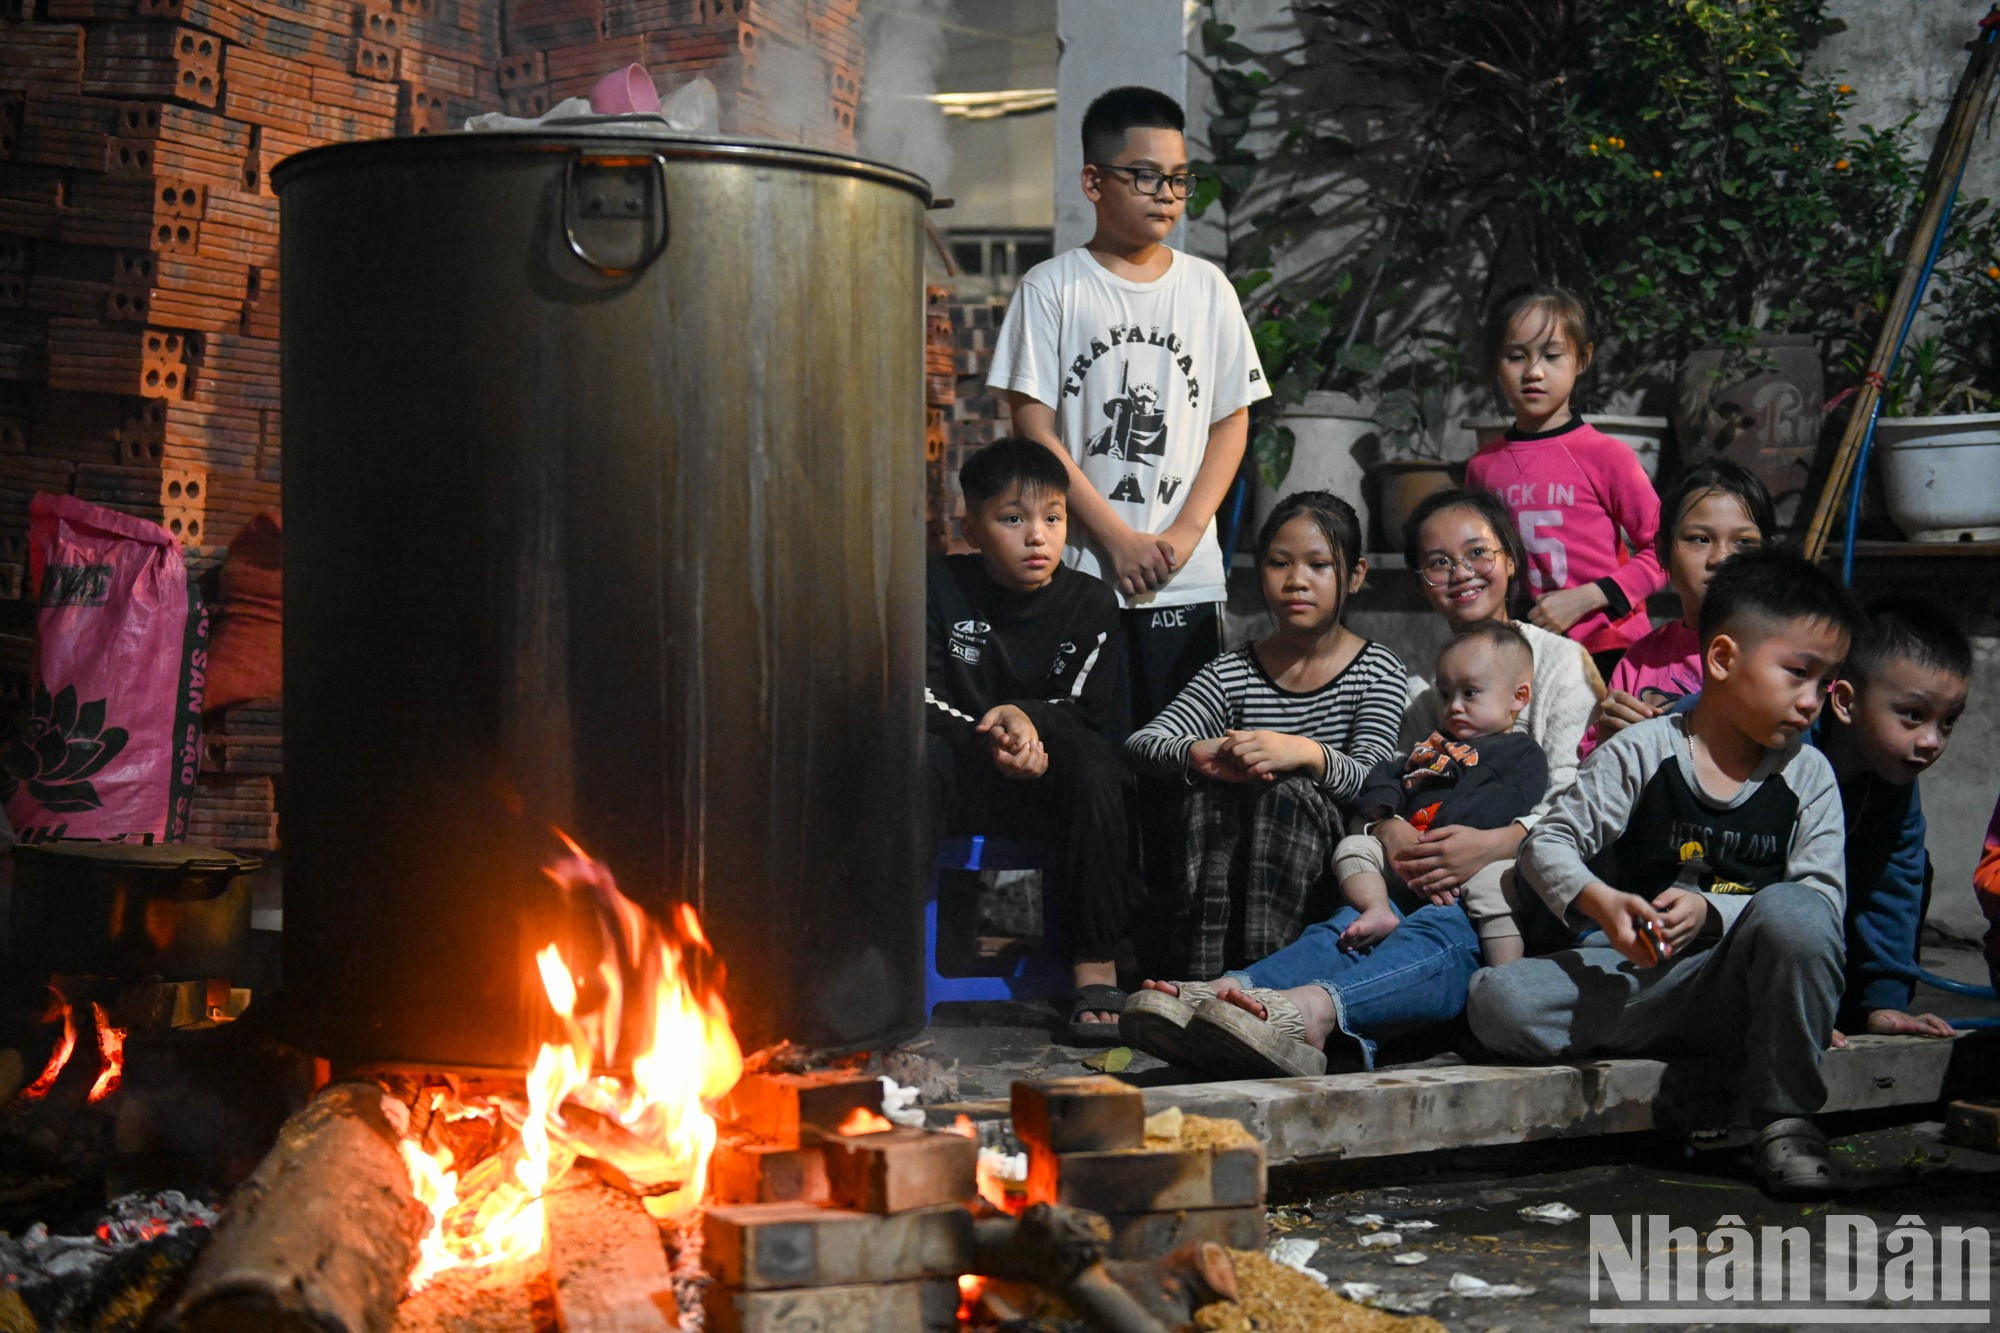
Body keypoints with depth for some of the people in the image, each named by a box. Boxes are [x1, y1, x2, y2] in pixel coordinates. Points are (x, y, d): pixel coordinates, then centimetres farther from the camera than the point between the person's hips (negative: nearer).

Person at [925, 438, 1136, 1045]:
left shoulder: (1090, 603, 0)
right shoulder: (941, 587, -1)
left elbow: (1093, 718, -9)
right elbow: (919, 696, -9)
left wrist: (1024, 716, -29)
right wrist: (993, 738, -27)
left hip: (1052, 790, 0)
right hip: (964, 784, 0)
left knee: (1094, 762, -33)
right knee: (916, 752, -32)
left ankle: (1097, 971, -30)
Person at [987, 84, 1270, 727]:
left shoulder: (1207, 288, 10)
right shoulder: (1052, 288, 0)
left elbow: (1232, 421, 9)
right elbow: (1035, 430, -4)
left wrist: (1184, 534, -4)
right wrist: (1118, 539, -10)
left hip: (1186, 578, 3)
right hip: (1076, 571, -2)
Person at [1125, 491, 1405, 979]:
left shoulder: (1378, 670, 2)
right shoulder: (1231, 672, 8)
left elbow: (1368, 778, -13)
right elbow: (1141, 742, -4)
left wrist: (1308, 754, -35)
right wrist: (1198, 754, -28)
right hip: (1233, 870, 3)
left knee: (1287, 792, -31)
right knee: (1211, 788, -27)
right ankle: (1204, 970, -31)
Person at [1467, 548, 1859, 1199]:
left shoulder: (1807, 774, 5)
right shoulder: (1641, 752, 0)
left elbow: (1823, 894, -4)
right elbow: (1548, 842, -1)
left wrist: (1710, 912, -18)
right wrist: (1599, 902, -22)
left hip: (1746, 980, 1)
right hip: (1642, 975, -1)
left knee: (1792, 912, -34)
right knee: (1496, 1001, -25)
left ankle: (1785, 1119, -19)